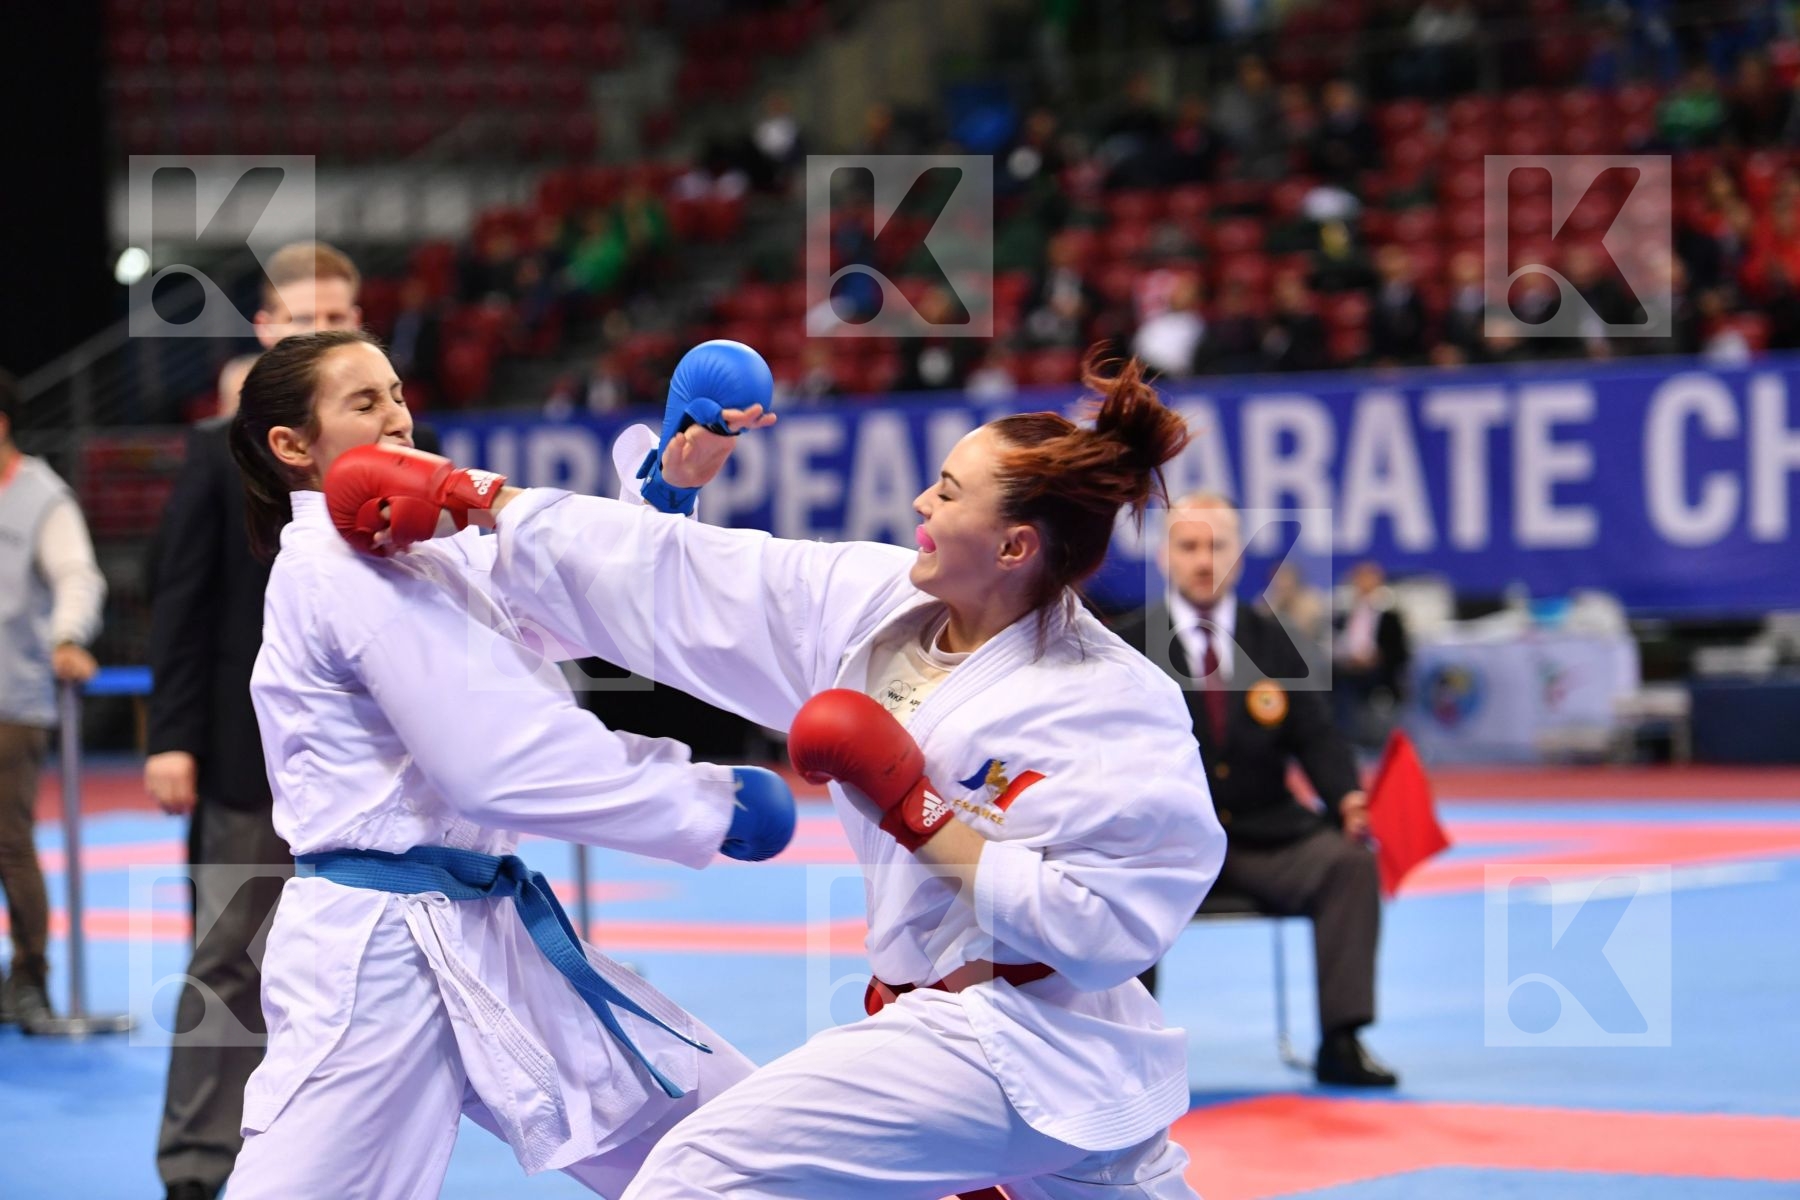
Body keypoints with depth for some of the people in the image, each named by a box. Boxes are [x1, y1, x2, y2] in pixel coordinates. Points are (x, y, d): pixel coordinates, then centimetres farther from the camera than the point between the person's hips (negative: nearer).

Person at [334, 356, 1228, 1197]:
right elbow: (682, 574, 0)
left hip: (1002, 1045, -8)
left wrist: (918, 813, -24)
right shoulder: (876, 603, 0)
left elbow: (1101, 924, -26)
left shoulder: (1121, 712, -21)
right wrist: (472, 502, -1)